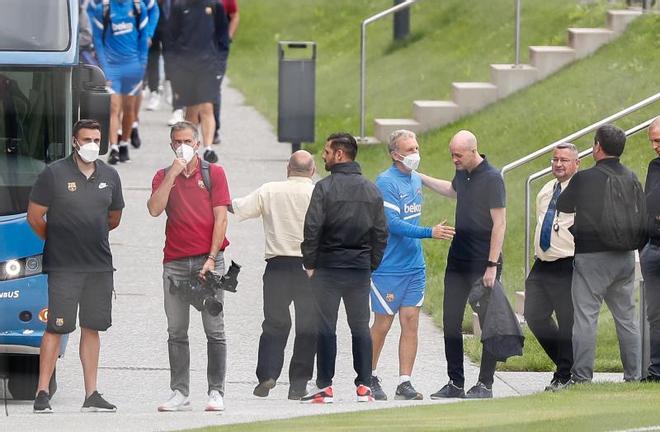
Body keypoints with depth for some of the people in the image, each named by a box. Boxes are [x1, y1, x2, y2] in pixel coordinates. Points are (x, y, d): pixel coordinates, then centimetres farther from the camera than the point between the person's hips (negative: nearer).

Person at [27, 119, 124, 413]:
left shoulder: (109, 176, 9)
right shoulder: (54, 174, -6)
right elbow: (34, 217, -1)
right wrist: (57, 241, 9)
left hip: (100, 266, 5)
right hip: (63, 267, -5)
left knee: (92, 328, 7)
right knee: (56, 328, -7)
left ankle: (91, 395, 11)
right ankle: (42, 393, -3)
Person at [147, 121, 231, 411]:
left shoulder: (214, 173, 6)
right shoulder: (164, 176, 12)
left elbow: (221, 217, 1)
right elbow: (154, 209, -5)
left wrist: (212, 258, -8)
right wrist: (173, 174, -8)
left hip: (207, 260, -2)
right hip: (175, 263, 2)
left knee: (214, 330, -3)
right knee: (176, 332, 1)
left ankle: (216, 392, -1)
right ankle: (180, 394, 3)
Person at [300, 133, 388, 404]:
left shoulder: (325, 188, -9)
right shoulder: (372, 190, 7)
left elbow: (312, 228, -12)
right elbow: (381, 233, 8)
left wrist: (310, 264, -3)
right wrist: (371, 265, 13)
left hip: (328, 269, -4)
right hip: (361, 269, 4)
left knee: (326, 327, 0)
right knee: (360, 327, 9)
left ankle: (325, 387, -1)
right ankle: (364, 385, 6)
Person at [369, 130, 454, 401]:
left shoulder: (416, 180, 12)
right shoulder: (386, 182, -14)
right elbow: (393, 224, -21)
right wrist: (430, 233, -25)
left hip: (415, 267, 7)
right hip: (388, 267, -7)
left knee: (410, 323, 2)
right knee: (382, 324, 1)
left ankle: (405, 382, 3)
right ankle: (370, 377, 15)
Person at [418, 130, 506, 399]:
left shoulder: (491, 179, -14)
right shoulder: (463, 174, 9)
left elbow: (499, 223, -16)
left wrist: (492, 265, -20)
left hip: (483, 263, -8)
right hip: (458, 260, 8)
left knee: (488, 323, -1)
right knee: (451, 321, 6)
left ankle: (485, 384, 4)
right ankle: (455, 383, 11)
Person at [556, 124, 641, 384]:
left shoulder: (585, 179, -13)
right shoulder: (630, 178, 0)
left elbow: (562, 206, 1)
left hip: (592, 257, -5)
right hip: (624, 256, 5)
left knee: (585, 317, -2)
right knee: (626, 318, 13)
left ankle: (581, 376, -5)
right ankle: (633, 375, 15)